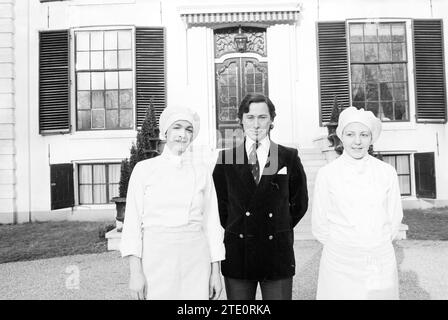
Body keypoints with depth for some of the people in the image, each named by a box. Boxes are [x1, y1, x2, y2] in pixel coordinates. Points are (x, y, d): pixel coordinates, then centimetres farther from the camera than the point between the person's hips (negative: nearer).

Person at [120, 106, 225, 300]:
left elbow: (211, 223, 6)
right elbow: (132, 221, 0)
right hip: (156, 259, -1)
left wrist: (216, 271, 4)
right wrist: (135, 270, -7)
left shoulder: (202, 171, 5)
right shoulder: (144, 169, 1)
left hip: (195, 260, 1)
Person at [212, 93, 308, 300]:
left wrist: (280, 229, 8)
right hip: (237, 255, 1)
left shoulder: (289, 157, 1)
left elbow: (300, 203, 10)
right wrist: (234, 230, 6)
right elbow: (219, 203, 10)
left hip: (278, 255, 0)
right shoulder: (226, 159, 2)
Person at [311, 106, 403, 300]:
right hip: (340, 263, -1)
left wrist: (377, 244, 8)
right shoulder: (327, 174, -5)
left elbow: (394, 219, 8)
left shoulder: (387, 172, -1)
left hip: (381, 263, 2)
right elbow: (319, 225, 1)